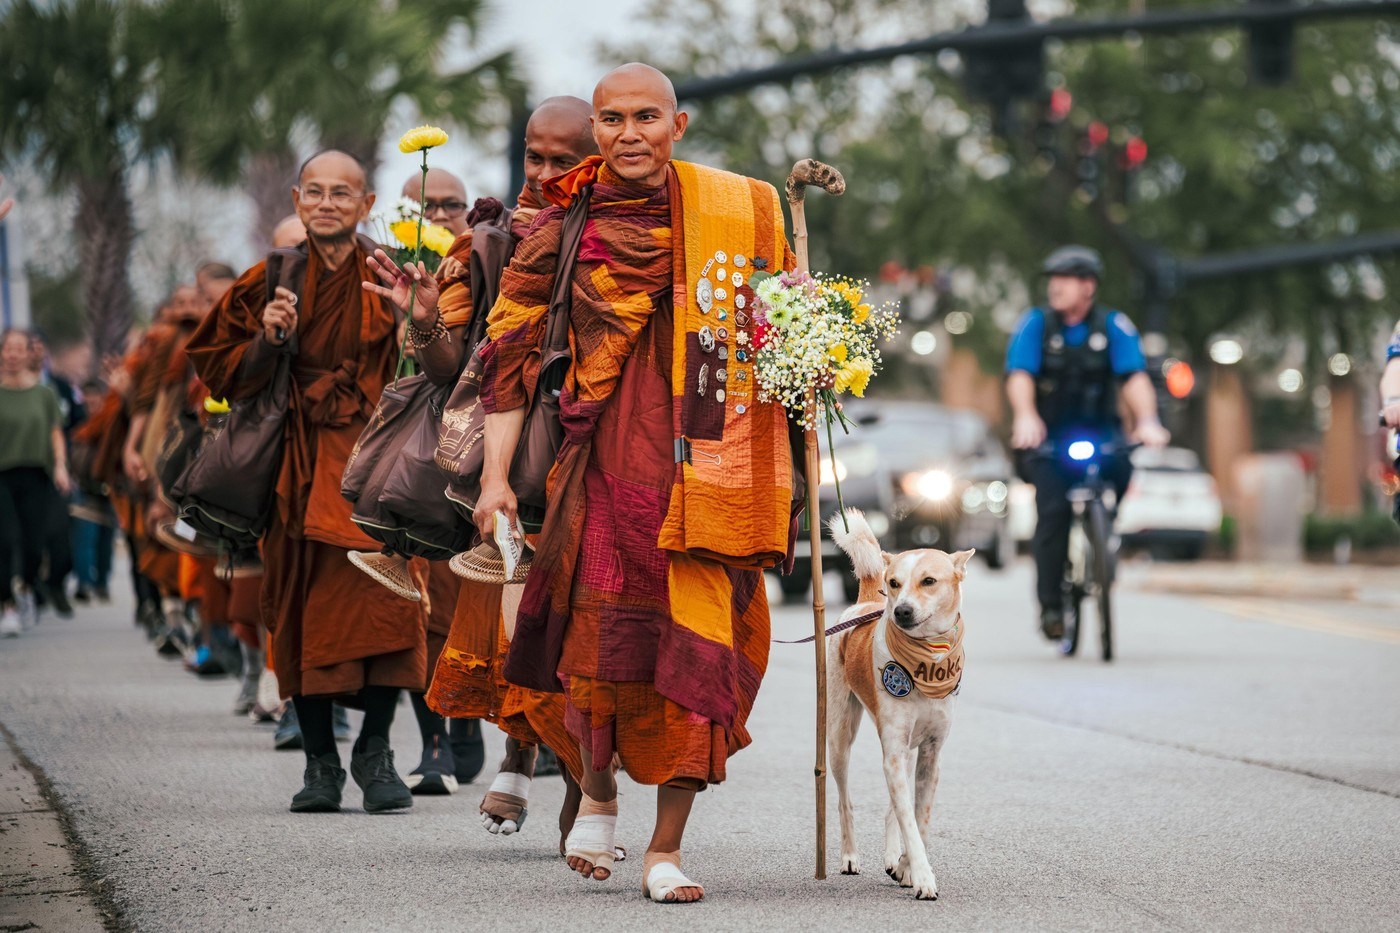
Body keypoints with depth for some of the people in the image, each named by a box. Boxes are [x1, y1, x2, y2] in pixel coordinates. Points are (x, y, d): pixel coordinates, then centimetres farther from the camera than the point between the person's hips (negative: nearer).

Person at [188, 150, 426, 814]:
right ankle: (319, 763, 9)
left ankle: (375, 753, -1)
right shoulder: (272, 282, 9)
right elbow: (230, 377, 9)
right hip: (301, 462, 2)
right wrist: (268, 340, -9)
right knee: (305, 609, -1)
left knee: (385, 599, -14)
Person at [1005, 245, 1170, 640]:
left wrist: (1146, 420, -32)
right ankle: (1050, 603, -12)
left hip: (1099, 430, 1)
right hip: (1048, 434, -1)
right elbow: (1020, 376, -16)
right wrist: (1025, 417, -36)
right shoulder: (1035, 323, -2)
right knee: (1053, 507, -21)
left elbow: (1134, 377, -13)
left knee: (1121, 468, -28)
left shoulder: (1114, 325, -1)